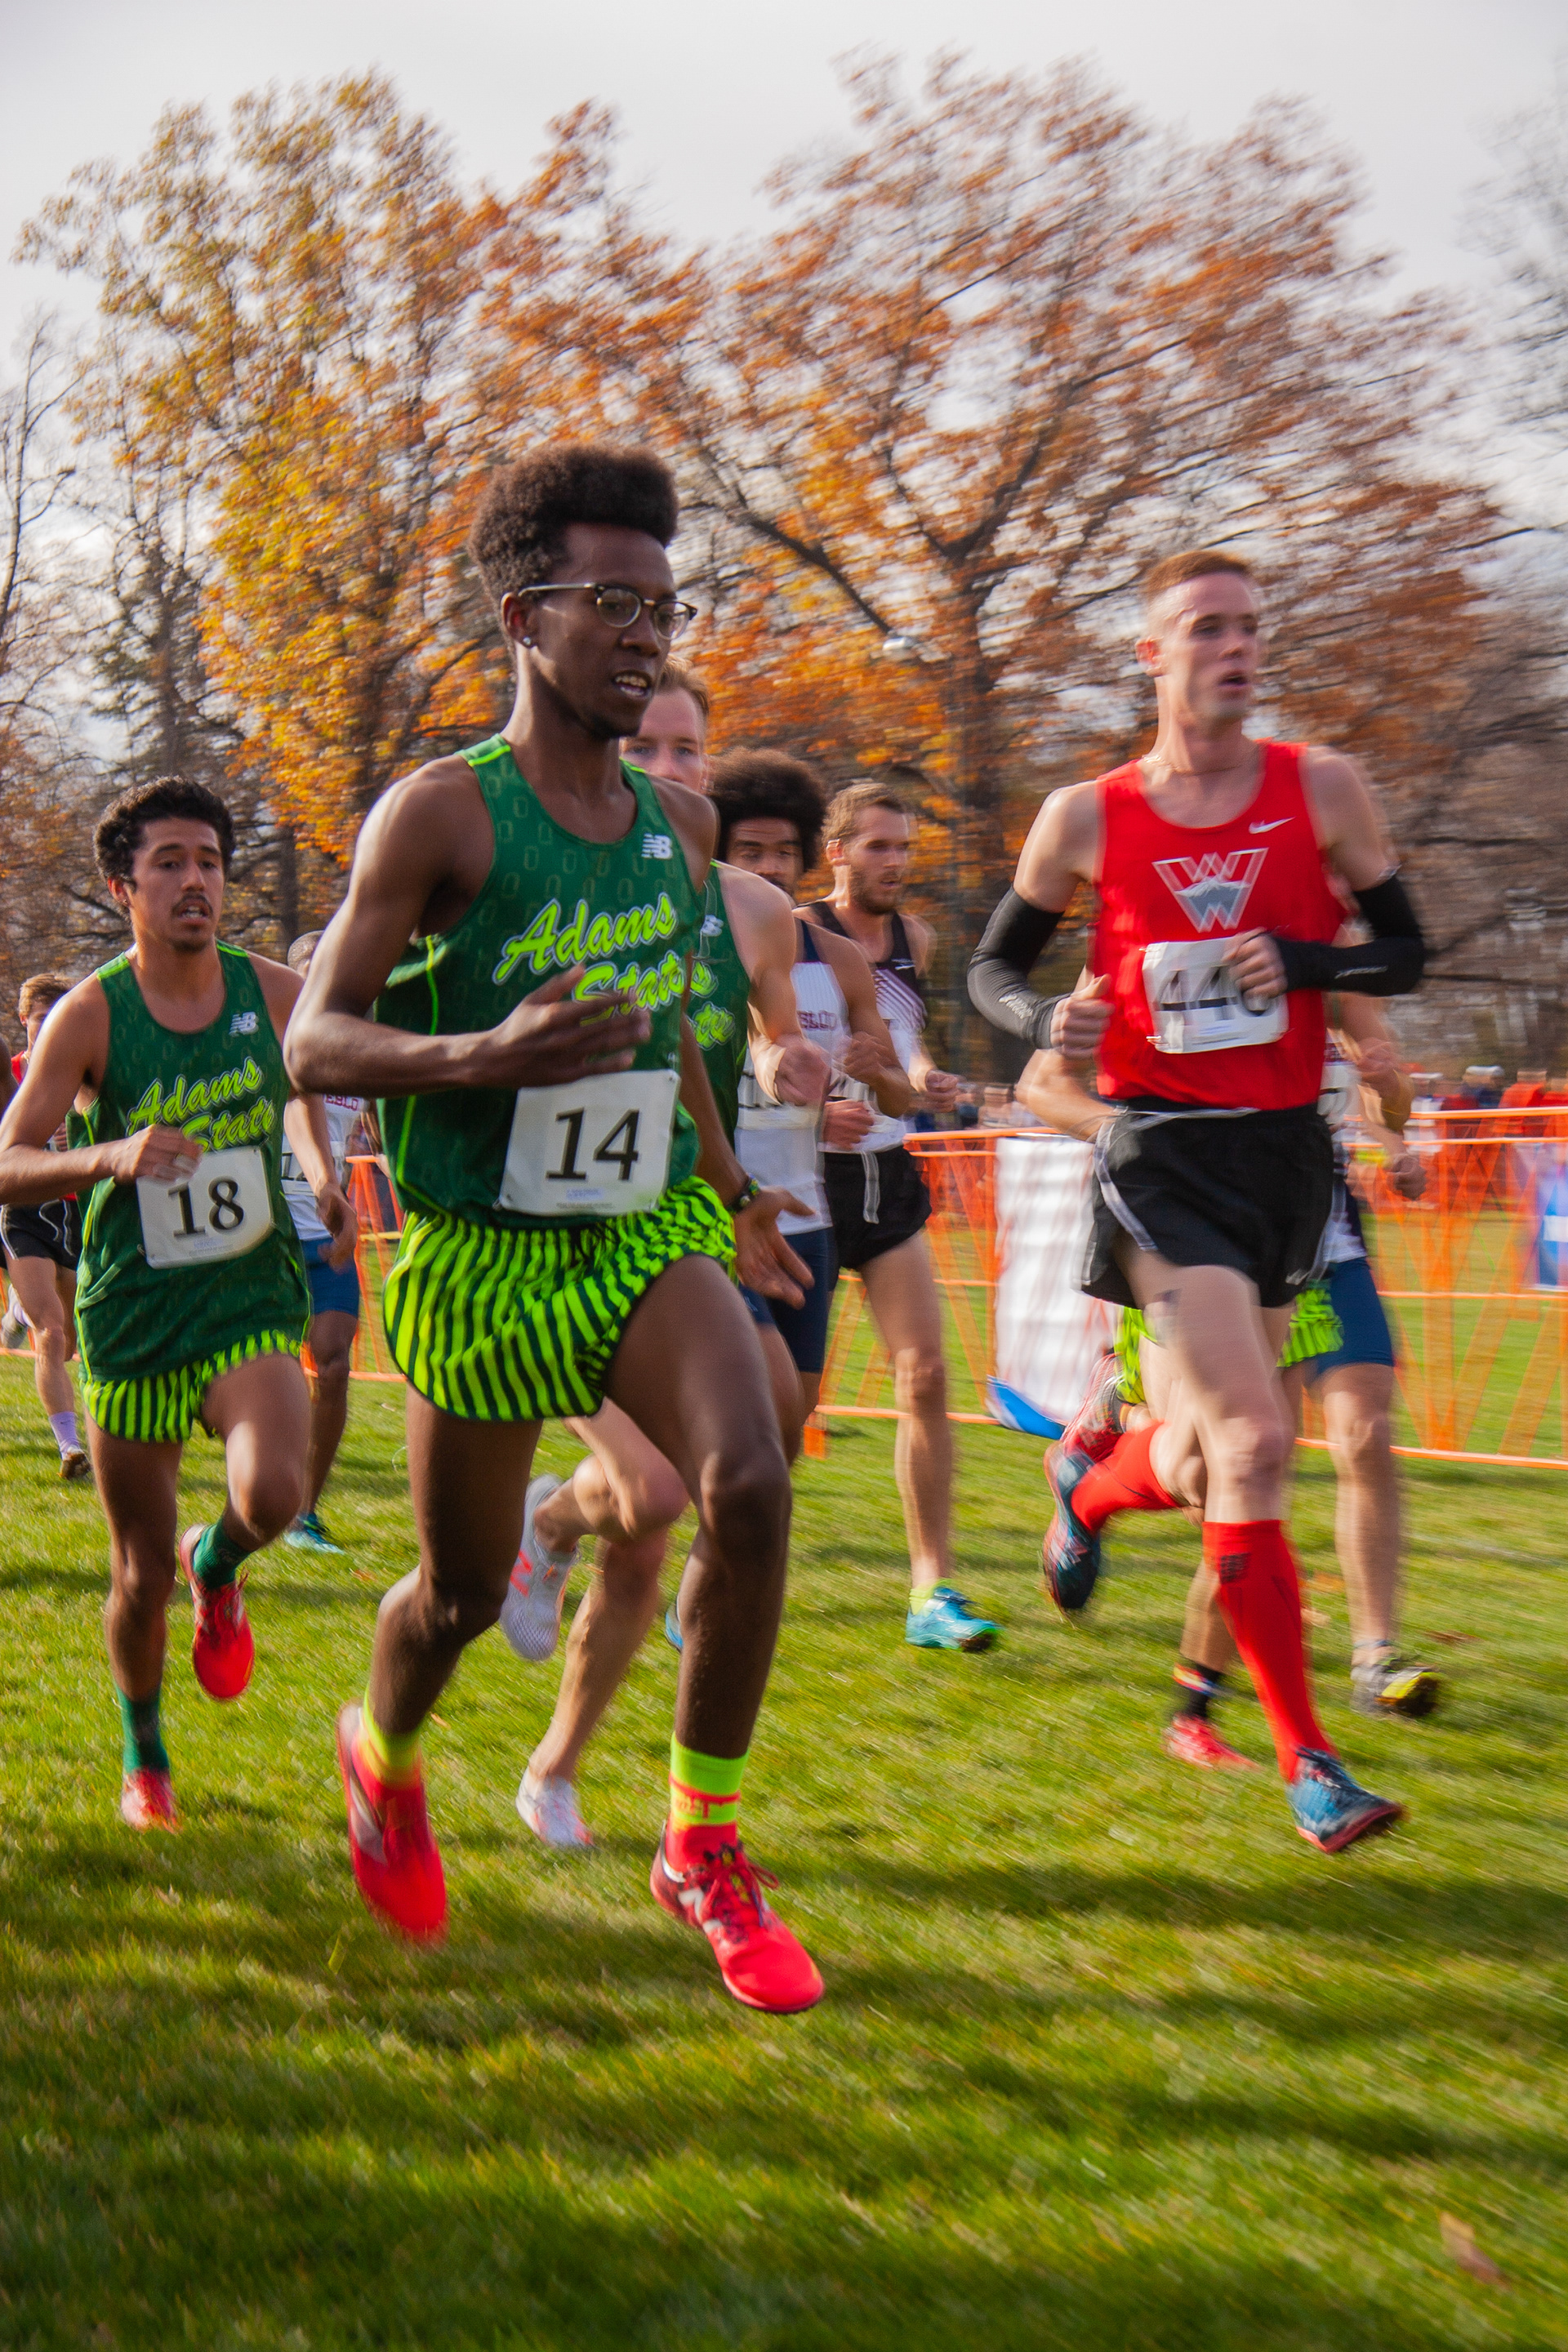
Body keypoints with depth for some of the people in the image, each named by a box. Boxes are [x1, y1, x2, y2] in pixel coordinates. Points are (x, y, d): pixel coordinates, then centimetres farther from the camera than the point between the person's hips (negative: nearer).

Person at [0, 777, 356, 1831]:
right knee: (140, 1573, 7)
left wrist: (325, 1174, -1)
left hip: (252, 1297, 1)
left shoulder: (276, 992, -2)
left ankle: (219, 1567, 12)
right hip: (131, 1310, -1)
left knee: (272, 1494, -26)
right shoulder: (90, 1015, -9)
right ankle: (144, 1760, 34)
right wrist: (109, 1157, -30)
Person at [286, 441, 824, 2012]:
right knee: (464, 1589, 10)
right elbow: (314, 1043, -15)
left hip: (649, 1232, 4)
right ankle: (380, 1756, 46)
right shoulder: (441, 814, -13)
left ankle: (702, 1849, -4)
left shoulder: (679, 822, 6)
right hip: (481, 1253, -4)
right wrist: (484, 1058, -32)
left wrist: (732, 1200, 28)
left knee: (747, 1489, -21)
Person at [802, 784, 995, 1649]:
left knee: (925, 1375, -5)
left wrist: (924, 1078, 2)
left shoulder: (914, 938, 10)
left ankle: (932, 1590, -1)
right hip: (810, 1179, -5)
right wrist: (812, 1109, -25)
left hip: (890, 1176, 5)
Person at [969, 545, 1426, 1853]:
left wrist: (1301, 960, -14)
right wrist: (1045, 1021, -14)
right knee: (1254, 1443, -16)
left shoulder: (1322, 790, 2)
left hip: (1287, 1150, 4)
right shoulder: (1087, 818, -1)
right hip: (1165, 1154, -3)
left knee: (1225, 1445, 15)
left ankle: (1088, 1489, 51)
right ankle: (1304, 1756, -6)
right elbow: (993, 965, 9)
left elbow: (1406, 952, 6)